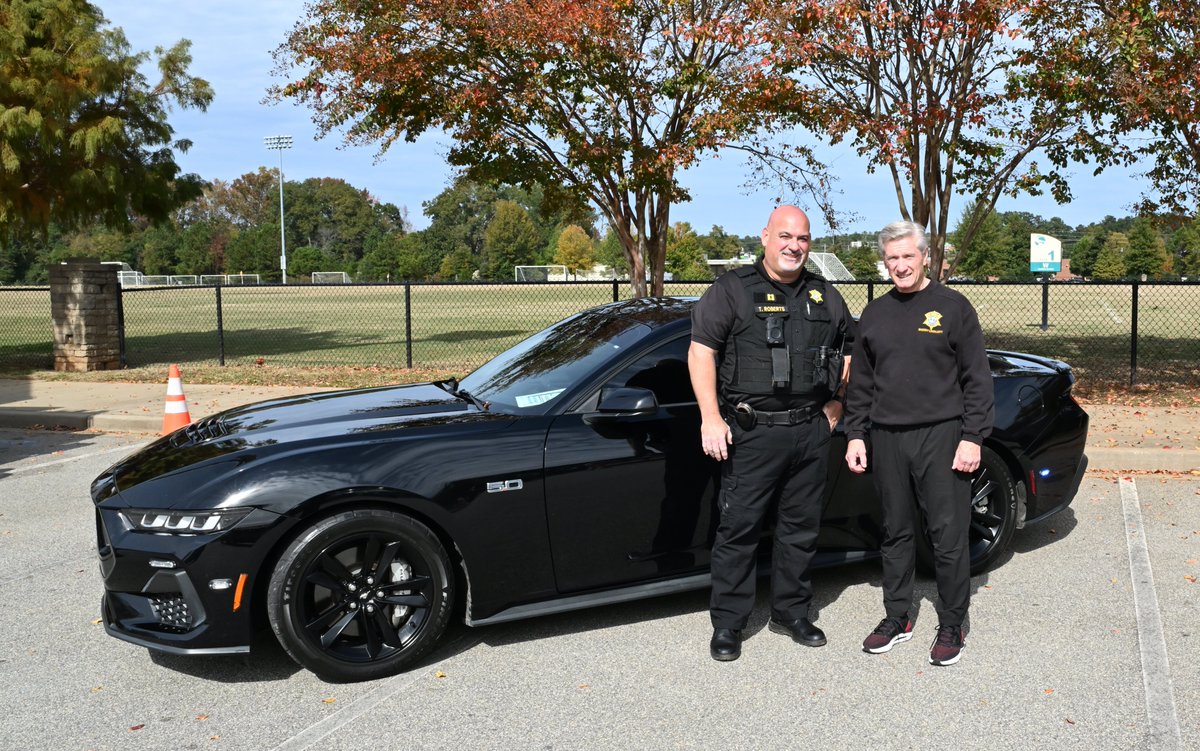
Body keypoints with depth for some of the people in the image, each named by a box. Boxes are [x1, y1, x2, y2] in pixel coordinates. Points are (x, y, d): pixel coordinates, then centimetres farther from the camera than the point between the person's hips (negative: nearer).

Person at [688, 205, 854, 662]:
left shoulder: (824, 297, 13)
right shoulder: (733, 290, -3)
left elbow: (851, 347, 27)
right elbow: (700, 351, -8)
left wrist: (837, 401, 16)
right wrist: (710, 418, -15)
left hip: (811, 431, 5)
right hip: (752, 433, -5)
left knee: (801, 527, 12)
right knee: (739, 528, -2)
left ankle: (791, 613, 26)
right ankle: (727, 624, 9)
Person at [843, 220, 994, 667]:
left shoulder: (952, 307, 0)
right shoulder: (874, 314, 12)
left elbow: (976, 378, -2)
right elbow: (860, 382, 17)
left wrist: (972, 437, -9)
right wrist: (855, 435, 10)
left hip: (940, 437, -4)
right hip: (887, 440, 4)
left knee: (948, 537, -1)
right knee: (896, 533, 11)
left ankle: (951, 625, 12)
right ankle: (897, 618, 23)